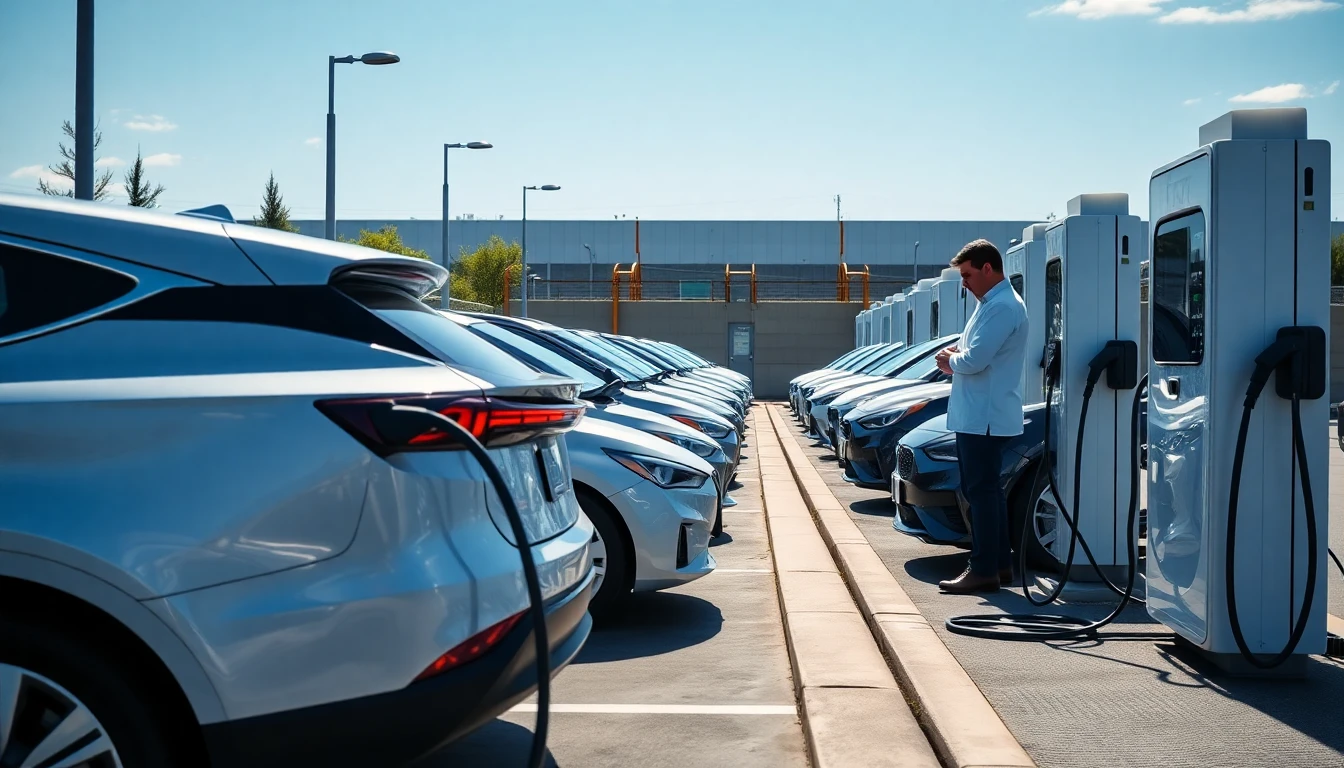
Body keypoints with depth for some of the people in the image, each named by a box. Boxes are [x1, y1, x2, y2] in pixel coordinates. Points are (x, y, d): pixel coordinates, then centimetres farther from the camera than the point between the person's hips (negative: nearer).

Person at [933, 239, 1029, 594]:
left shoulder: (1003, 307, -16)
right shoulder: (992, 304, 18)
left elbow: (975, 360, -23)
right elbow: (976, 352, 26)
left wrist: (951, 360, -3)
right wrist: (955, 356, 4)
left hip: (984, 417, -11)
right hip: (976, 415, 11)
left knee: (981, 491, -7)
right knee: (986, 490, 15)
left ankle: (984, 570, -2)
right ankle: (1000, 564, 22)